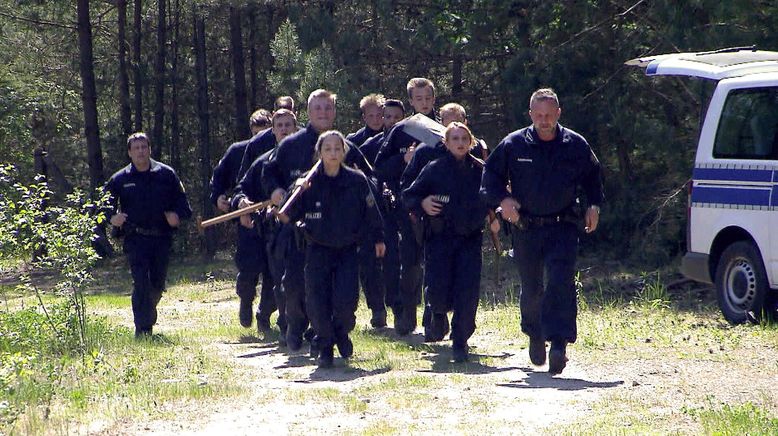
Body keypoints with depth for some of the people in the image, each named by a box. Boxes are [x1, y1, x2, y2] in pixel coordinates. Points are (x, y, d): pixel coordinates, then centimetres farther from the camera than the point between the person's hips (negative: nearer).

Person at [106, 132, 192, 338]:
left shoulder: (166, 174, 6)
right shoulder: (120, 179, 4)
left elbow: (181, 200, 10)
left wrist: (178, 215, -10)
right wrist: (112, 217, -13)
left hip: (162, 238, 3)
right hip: (135, 238, -2)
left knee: (158, 283, 10)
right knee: (141, 282, -14)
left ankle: (148, 316, 37)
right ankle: (143, 328, -13)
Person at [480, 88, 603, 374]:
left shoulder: (575, 145, 2)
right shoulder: (514, 144, 0)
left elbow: (593, 176, 18)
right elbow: (491, 174, 8)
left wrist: (594, 205, 4)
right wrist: (502, 199, -9)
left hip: (562, 228, -1)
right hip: (526, 229, 1)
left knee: (561, 283, -17)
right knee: (531, 288, 10)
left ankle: (559, 343, -22)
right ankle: (536, 337, 34)